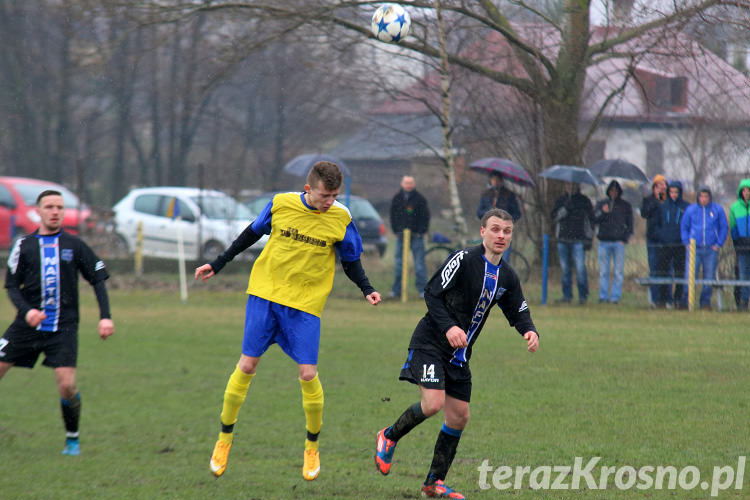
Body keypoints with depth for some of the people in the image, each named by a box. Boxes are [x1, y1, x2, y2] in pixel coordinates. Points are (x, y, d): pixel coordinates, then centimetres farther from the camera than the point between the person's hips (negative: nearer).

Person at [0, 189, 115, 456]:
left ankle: (72, 439, 9)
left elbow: (98, 279, 7)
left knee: (67, 386, -13)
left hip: (63, 328, -1)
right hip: (28, 325, 1)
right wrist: (26, 311, -15)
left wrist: (105, 317, -4)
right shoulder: (25, 245, 5)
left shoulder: (74, 245, 5)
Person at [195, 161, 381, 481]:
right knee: (247, 365, -1)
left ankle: (312, 447, 15)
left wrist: (367, 290, -10)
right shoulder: (280, 204, -5)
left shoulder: (340, 218, -6)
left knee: (308, 374, -7)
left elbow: (351, 261, 7)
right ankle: (225, 438, 17)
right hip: (264, 293, 1)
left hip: (305, 304, -1)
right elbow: (252, 234, 12)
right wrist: (217, 265, 17)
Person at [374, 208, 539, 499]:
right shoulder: (464, 259, -14)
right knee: (433, 403, -22)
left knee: (459, 417, 5)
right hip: (430, 344, -7)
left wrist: (529, 331, -7)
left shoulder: (507, 277, 7)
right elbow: (432, 293, -15)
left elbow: (518, 312, 16)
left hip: (459, 354, 7)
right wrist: (448, 327, -27)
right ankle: (389, 437, 6)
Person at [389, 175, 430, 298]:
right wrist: (396, 230, 3)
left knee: (419, 263, -4)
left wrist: (421, 232, -7)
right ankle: (396, 289, 11)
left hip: (416, 234, -3)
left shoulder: (420, 199, -1)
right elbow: (393, 216, 13)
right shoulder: (397, 199, 7)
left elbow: (425, 216, 0)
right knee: (398, 263, 4)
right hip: (401, 235, 3)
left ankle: (422, 289, 0)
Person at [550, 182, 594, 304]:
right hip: (563, 240, 3)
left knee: (580, 268, -12)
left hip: (579, 240, -3)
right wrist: (565, 208, -16)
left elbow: (591, 219, 8)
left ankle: (583, 296, -8)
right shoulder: (560, 201, 13)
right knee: (565, 269, 5)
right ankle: (567, 295, 10)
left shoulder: (584, 200, 7)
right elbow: (554, 216, 1)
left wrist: (589, 239, 3)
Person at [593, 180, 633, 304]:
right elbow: (594, 219, 3)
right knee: (603, 272, 1)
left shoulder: (625, 206, 10)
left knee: (618, 272, -3)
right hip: (604, 241, 1)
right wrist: (602, 212, -16)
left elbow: (629, 225, 10)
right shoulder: (601, 204, 12)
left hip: (619, 242, -1)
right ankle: (603, 296, 6)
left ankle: (615, 296, 1)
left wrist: (624, 239, -2)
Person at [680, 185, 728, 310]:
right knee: (690, 276, -10)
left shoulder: (717, 209, 3)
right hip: (694, 248, 0)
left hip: (711, 249, 0)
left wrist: (719, 244, 1)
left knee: (709, 278, 3)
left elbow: (724, 227, 8)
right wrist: (686, 243, 2)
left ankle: (706, 302, 15)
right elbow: (684, 227, 12)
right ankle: (687, 301, -3)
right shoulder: (691, 210, 4)